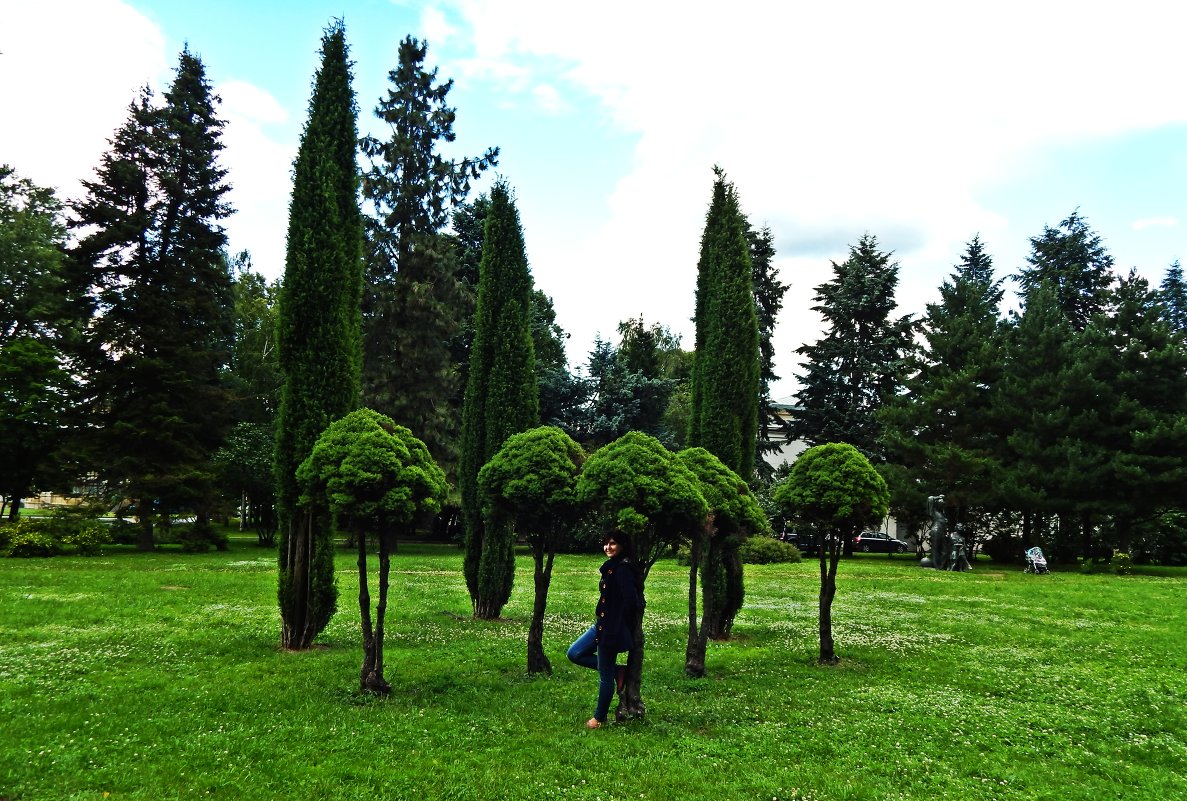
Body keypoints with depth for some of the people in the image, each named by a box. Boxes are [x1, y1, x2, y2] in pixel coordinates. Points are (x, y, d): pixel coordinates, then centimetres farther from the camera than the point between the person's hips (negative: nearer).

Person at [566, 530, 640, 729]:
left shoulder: (623, 569, -20)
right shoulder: (612, 567, 10)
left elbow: (631, 600, -25)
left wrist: (619, 626, -13)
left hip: (612, 629, -10)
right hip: (601, 624, 10)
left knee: (605, 675, 4)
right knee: (575, 653, 15)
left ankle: (599, 718, 21)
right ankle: (617, 670, 17)